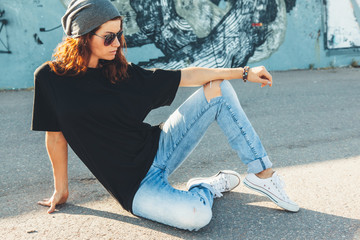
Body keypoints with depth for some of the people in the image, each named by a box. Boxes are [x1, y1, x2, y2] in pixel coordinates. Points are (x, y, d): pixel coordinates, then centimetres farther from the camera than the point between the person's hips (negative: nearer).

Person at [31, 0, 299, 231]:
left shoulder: (124, 73, -1)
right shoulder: (50, 78, -8)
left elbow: (185, 76, 2)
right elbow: (55, 135, 1)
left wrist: (245, 72, 2)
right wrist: (61, 189, 8)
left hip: (158, 150, 5)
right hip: (133, 185, -4)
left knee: (218, 88, -6)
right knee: (195, 216, -33)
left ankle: (263, 174, -1)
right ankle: (209, 186, 4)